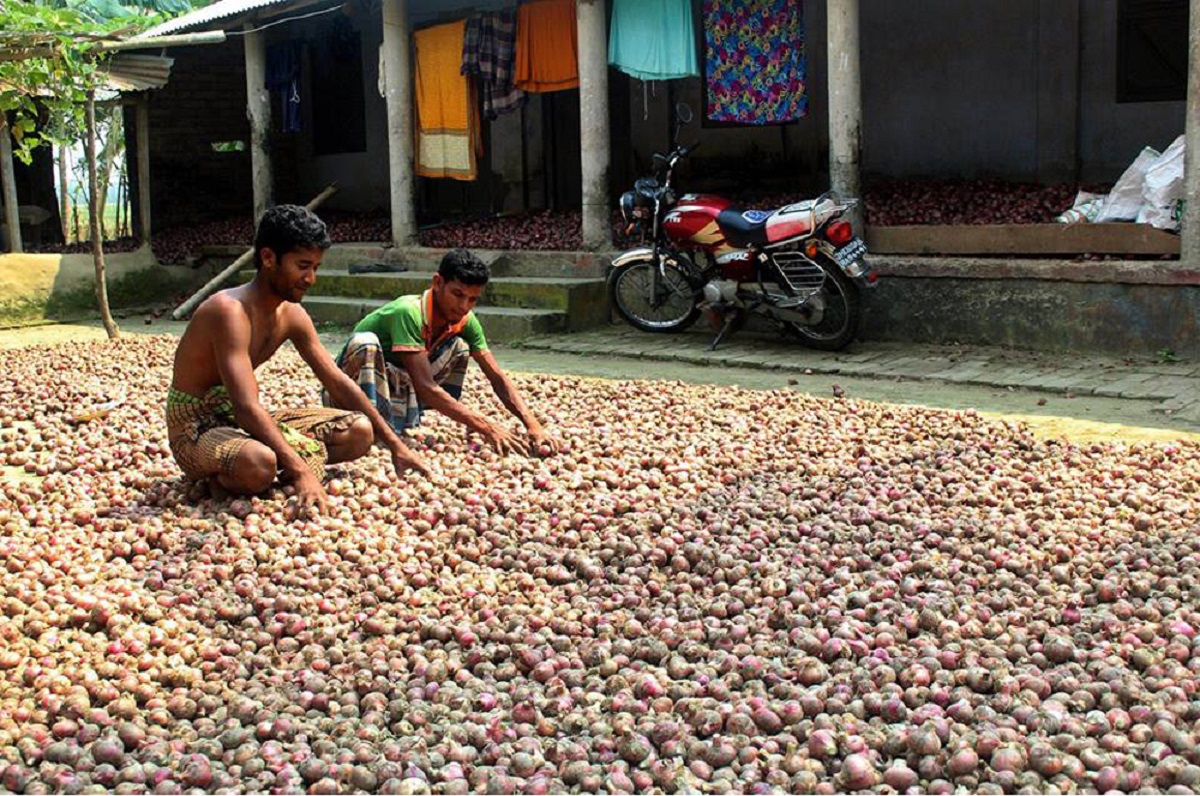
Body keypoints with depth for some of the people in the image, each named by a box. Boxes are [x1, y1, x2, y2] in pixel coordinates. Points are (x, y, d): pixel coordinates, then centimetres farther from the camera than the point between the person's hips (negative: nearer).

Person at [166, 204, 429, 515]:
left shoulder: (292, 315, 1)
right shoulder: (231, 311, -26)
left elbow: (338, 382, 7)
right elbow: (247, 408, -34)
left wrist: (395, 444, 4)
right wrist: (300, 472, -40)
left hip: (246, 422, 8)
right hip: (196, 428, -8)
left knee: (359, 432, -3)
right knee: (259, 464, -42)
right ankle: (219, 474, -7)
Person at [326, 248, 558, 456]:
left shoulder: (466, 321, -8)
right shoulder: (409, 312, -30)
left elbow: (497, 377, -9)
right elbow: (426, 387, -35)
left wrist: (533, 425, -25)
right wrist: (488, 428, -40)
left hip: (397, 394, 6)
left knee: (459, 347, -8)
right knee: (366, 341, -36)